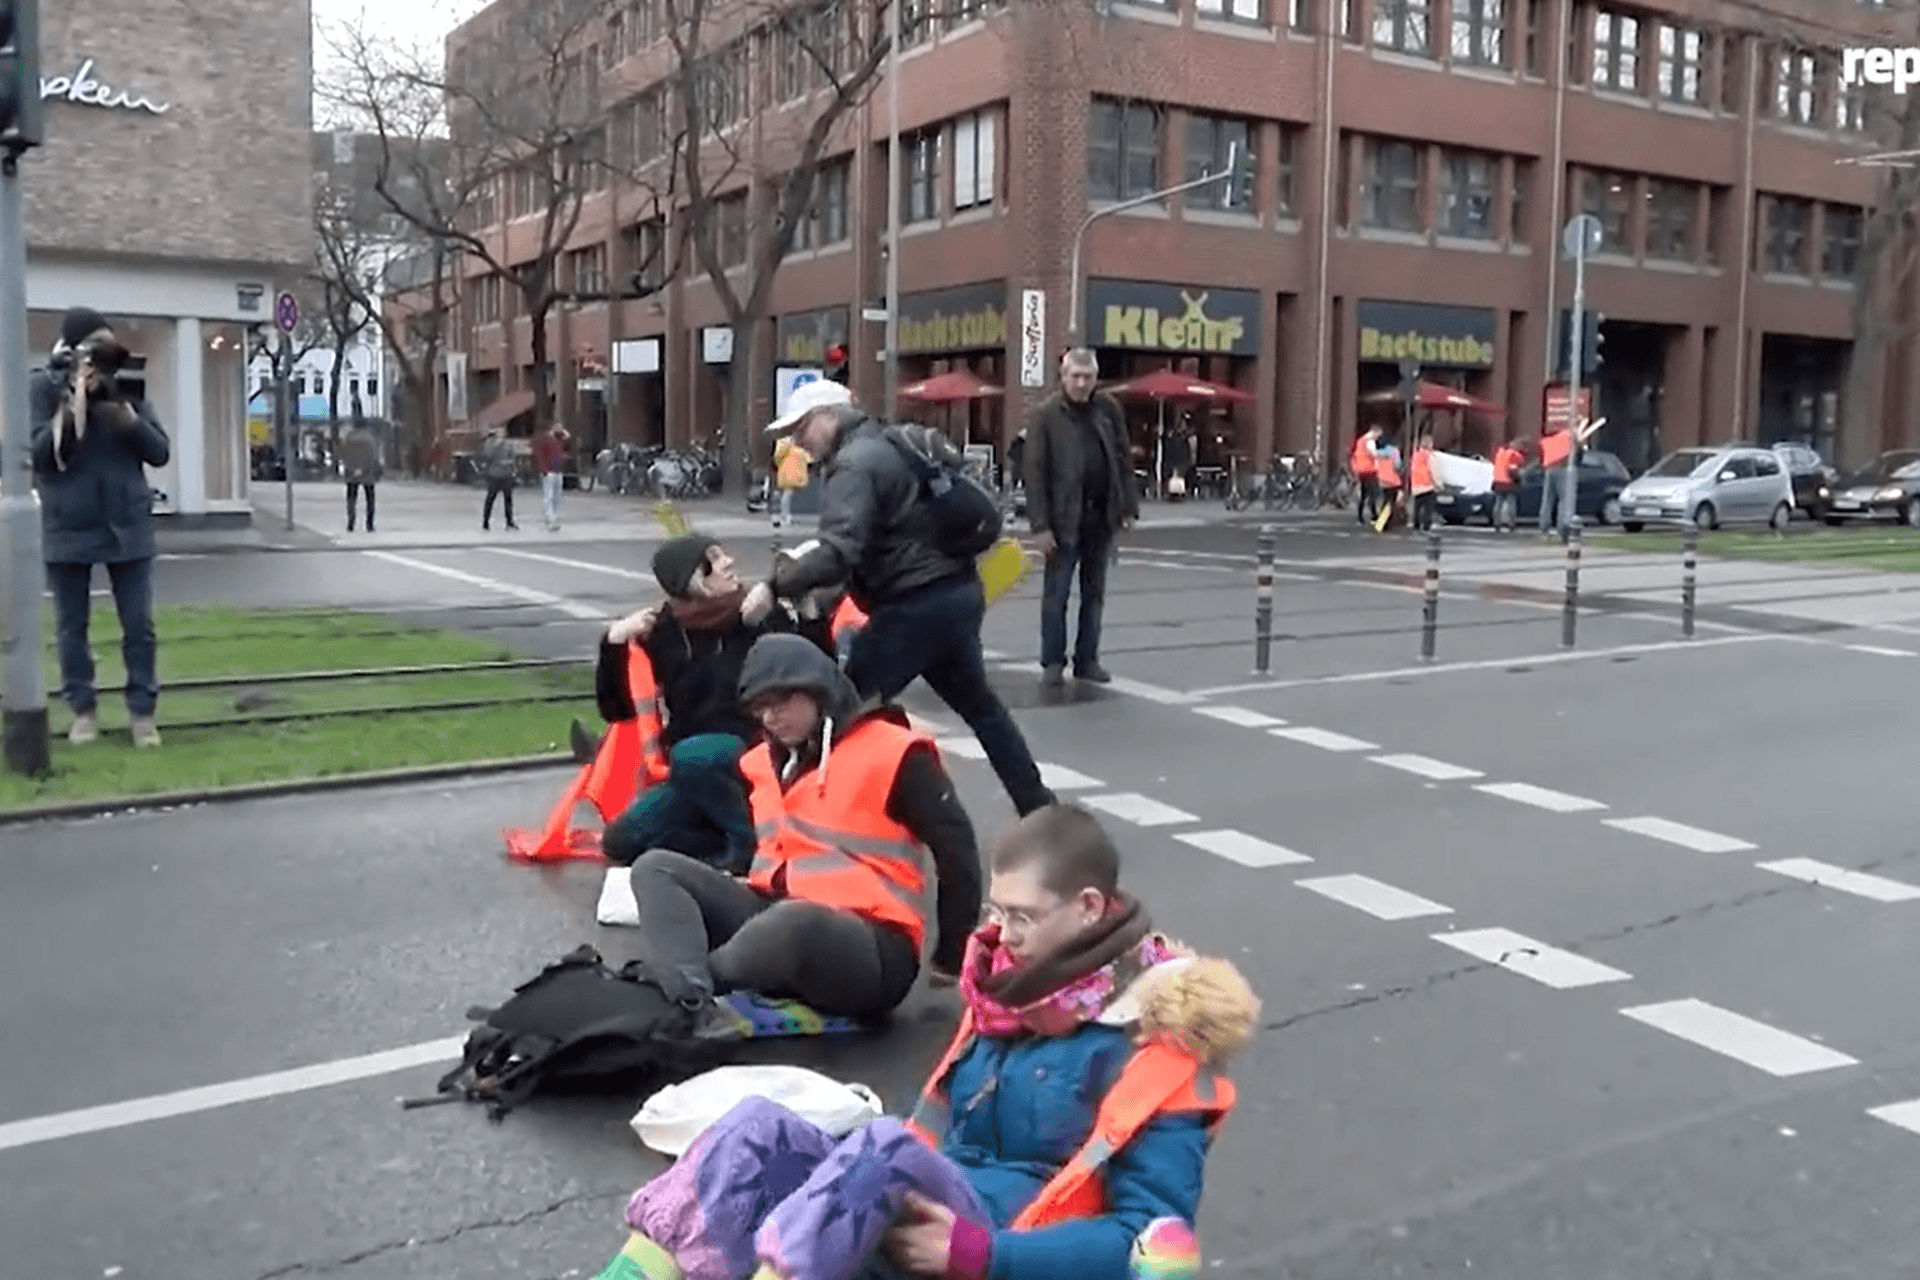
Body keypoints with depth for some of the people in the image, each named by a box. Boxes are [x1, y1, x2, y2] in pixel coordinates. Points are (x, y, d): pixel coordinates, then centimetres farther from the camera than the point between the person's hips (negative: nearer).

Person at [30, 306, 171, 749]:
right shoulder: (45, 388, -2)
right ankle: (82, 711, 18)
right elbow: (36, 454, -9)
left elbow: (160, 452, 0)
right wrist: (72, 408, -18)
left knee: (139, 625, 2)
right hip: (68, 526, -1)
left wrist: (127, 417, -16)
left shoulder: (127, 387, 4)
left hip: (127, 523, 1)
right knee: (71, 627, 7)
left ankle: (143, 712, 9)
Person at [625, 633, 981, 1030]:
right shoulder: (766, 761, 15)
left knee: (794, 923, -43)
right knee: (656, 867, -6)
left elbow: (956, 849, -6)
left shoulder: (893, 754, -8)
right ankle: (692, 1005, -33)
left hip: (873, 951, -8)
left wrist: (952, 957, -2)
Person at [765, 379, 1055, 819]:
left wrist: (779, 582, -25)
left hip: (916, 604, -10)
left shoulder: (853, 465, -14)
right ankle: (1038, 807, 31)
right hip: (956, 591, 10)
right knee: (979, 703, 23)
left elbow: (840, 554, -28)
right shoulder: (882, 444, 17)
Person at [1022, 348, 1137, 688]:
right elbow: (1035, 473, -9)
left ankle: (1087, 660, 20)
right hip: (1064, 517, -4)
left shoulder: (1108, 409, 5)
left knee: (1094, 593, 10)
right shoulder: (1047, 415, -6)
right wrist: (1040, 525, -14)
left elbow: (1122, 461, 10)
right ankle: (1052, 663, 10)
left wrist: (1128, 506, 3)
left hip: (1101, 516, 4)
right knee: (1056, 593, 1)